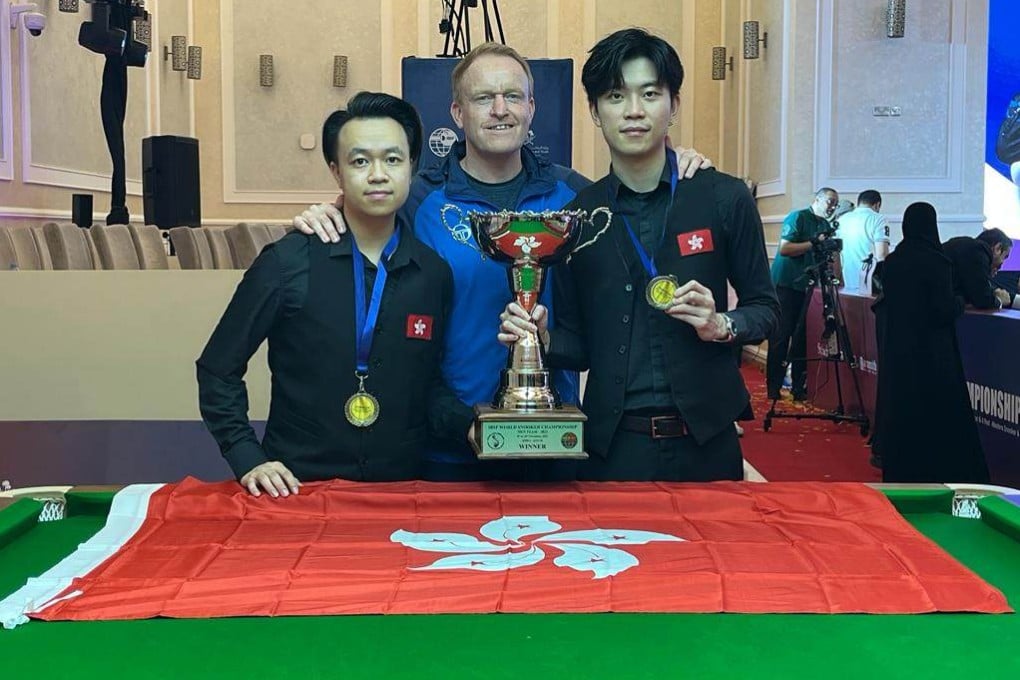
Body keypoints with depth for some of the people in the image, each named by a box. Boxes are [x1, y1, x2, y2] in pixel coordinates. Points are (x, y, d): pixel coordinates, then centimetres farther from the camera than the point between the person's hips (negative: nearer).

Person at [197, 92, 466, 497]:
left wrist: (469, 425, -2)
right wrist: (248, 460, -5)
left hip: (398, 490, 3)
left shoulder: (434, 274, 5)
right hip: (296, 487, -2)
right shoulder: (287, 263, -4)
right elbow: (218, 370, 4)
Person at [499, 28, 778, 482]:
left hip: (704, 439, 0)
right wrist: (542, 338, -13)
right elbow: (578, 344, 8)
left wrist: (720, 325, -13)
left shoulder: (725, 198, -1)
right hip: (612, 443, 1)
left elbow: (764, 306, 7)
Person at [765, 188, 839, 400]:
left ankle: (799, 387, 11)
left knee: (802, 337, 5)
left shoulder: (826, 226, 14)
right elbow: (784, 248, -16)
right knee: (780, 337, -5)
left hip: (807, 286, 7)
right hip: (785, 284, -6)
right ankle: (773, 388, 0)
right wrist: (814, 243, -17)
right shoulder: (798, 217, -7)